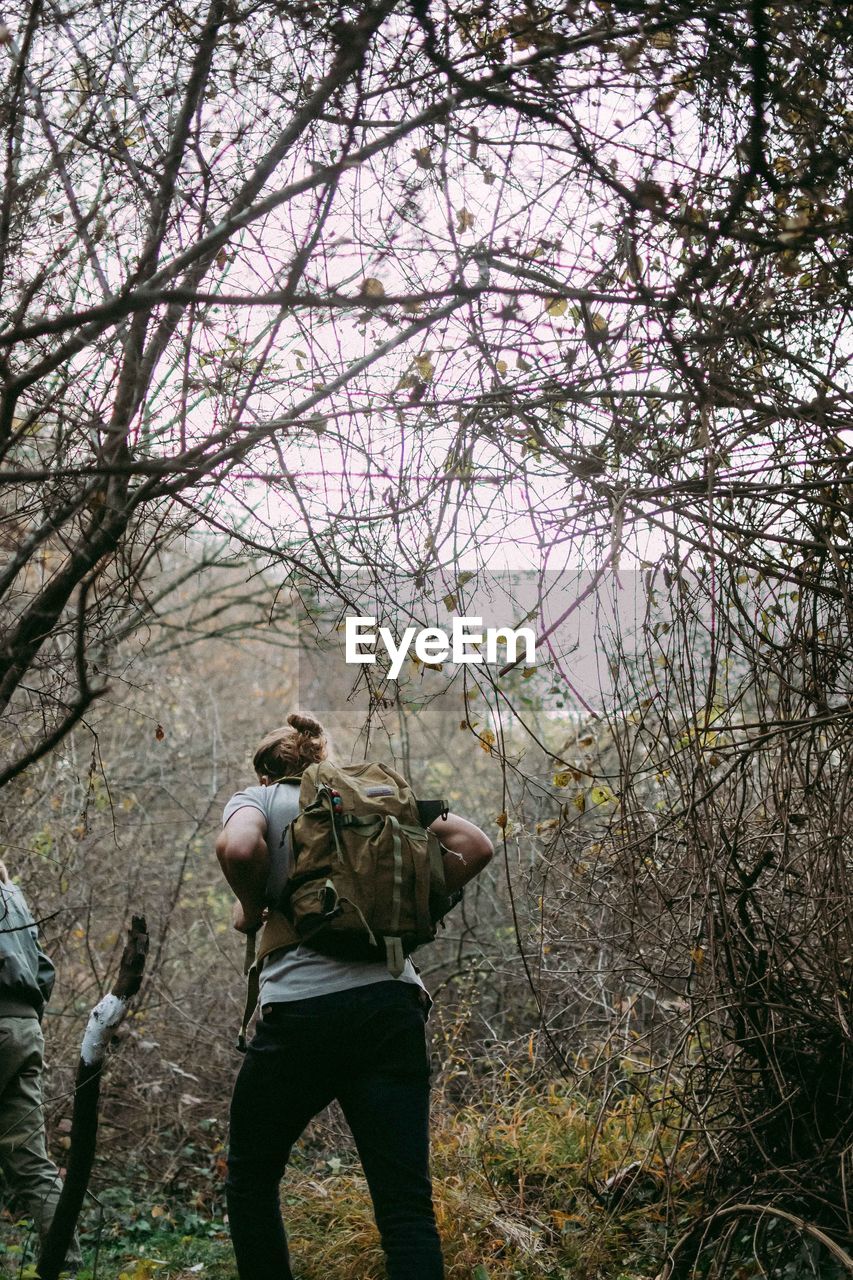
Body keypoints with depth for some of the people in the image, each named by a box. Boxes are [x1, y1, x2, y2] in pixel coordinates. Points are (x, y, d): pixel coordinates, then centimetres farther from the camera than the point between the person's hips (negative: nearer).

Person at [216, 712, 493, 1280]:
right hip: (392, 1006, 3)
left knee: (251, 1179, 19)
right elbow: (474, 845, 11)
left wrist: (251, 907, 4)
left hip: (302, 1010, -3)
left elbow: (238, 848, -14)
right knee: (407, 1202, -1)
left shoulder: (258, 799, 11)